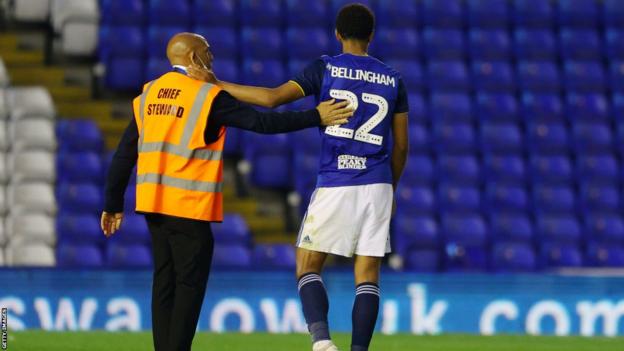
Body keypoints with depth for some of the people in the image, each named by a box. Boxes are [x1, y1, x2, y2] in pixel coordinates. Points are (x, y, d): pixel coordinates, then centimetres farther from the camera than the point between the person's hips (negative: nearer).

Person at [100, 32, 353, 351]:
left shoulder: (148, 96, 9)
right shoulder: (209, 97, -9)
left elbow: (124, 155, 10)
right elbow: (262, 122, -13)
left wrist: (114, 205, 16)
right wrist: (316, 118, -8)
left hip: (153, 204, 6)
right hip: (190, 206, -6)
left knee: (164, 283, 12)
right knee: (190, 285, -1)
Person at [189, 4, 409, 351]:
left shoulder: (325, 68, -1)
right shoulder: (393, 79, 9)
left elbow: (272, 98, -11)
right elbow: (401, 145, 11)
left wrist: (216, 83, -5)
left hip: (334, 185, -2)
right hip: (377, 185, 3)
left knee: (308, 267, 6)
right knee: (368, 275, 4)